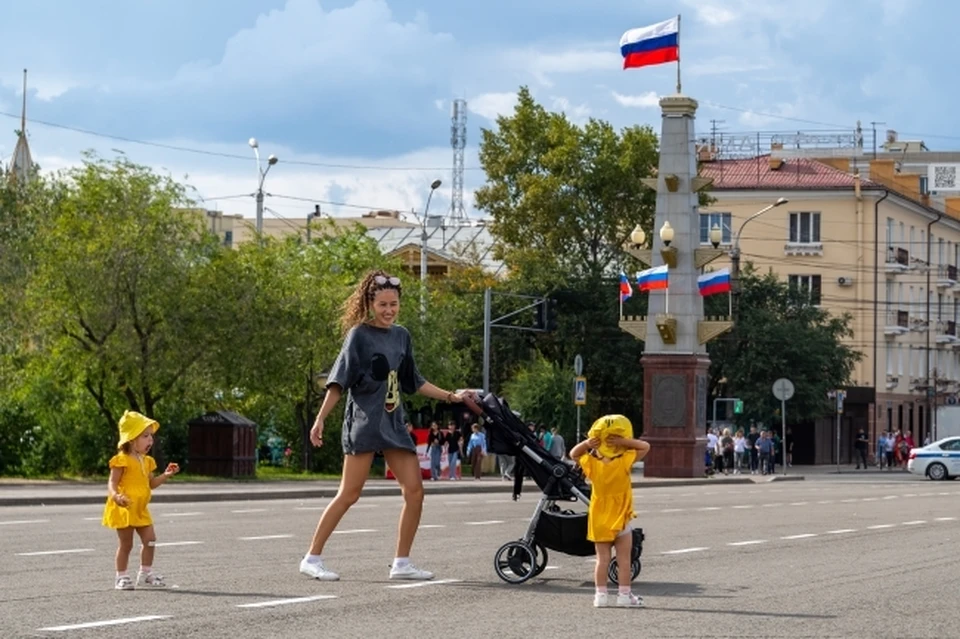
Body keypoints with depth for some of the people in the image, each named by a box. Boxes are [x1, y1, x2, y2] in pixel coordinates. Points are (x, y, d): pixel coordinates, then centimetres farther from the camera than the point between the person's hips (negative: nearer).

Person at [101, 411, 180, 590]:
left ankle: (145, 574, 14)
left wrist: (166, 476, 7)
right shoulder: (122, 460, -13)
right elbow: (112, 483, -18)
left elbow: (151, 483, 21)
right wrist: (115, 496, -39)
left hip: (140, 510, 7)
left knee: (150, 540, 2)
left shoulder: (146, 461, 12)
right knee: (126, 543, -1)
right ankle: (121, 577, 9)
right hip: (124, 509, -7)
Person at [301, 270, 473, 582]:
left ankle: (401, 563, 8)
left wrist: (451, 396, 17)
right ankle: (312, 558, -1)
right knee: (349, 494, -8)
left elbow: (413, 381, 21)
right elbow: (338, 381, -9)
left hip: (393, 422, 6)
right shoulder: (359, 335, -6)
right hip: (364, 421, -6)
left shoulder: (401, 335, 12)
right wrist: (320, 420, -16)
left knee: (415, 490, 0)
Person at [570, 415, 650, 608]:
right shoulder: (624, 462, -16)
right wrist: (625, 442, -17)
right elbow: (645, 447, -7)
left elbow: (573, 453, 9)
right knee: (624, 559, 4)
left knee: (602, 559, 7)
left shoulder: (592, 463, -8)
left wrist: (586, 444, -8)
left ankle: (601, 594, 6)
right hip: (620, 520, -3)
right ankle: (624, 595, 5)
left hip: (598, 520, 3)